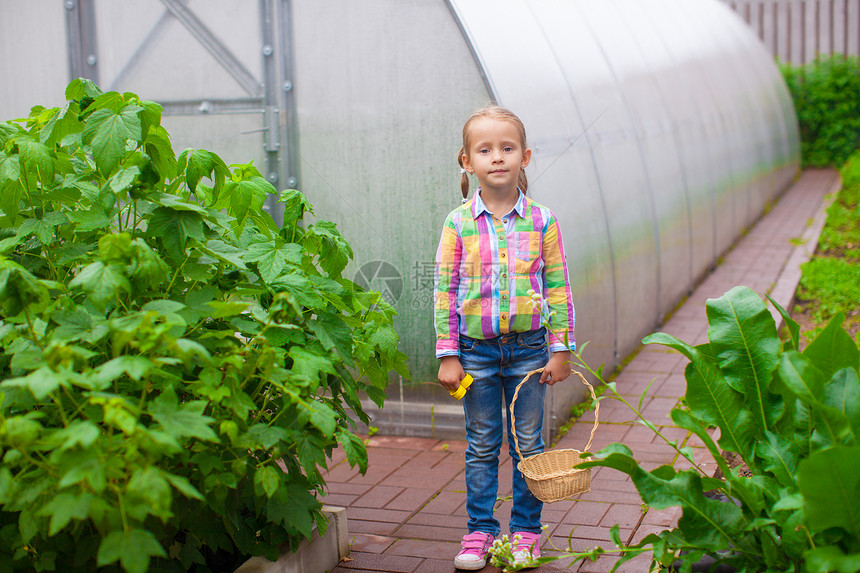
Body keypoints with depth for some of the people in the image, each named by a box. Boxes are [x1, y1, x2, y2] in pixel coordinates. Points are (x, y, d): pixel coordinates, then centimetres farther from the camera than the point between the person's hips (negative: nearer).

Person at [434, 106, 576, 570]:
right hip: (476, 349, 0)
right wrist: (447, 354, -4)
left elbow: (558, 287, 1)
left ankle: (526, 531, 21)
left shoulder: (541, 221, -3)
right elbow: (444, 290, -1)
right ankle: (480, 531, 21)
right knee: (481, 446, 10)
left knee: (528, 444, 9)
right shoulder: (458, 223, -3)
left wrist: (560, 349, -2)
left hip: (529, 347, 0)